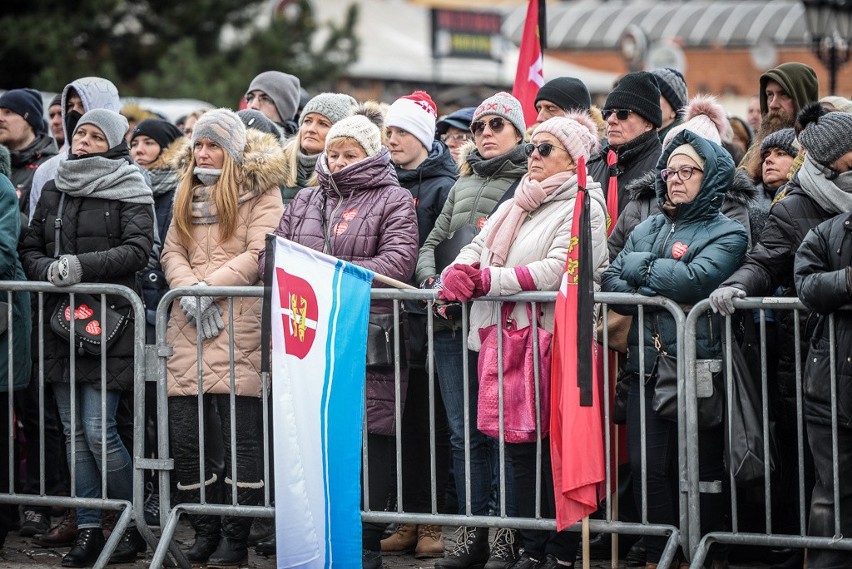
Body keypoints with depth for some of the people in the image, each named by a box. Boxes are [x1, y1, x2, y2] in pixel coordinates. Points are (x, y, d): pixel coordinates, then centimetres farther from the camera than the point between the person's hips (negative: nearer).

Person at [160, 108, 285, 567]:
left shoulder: (261, 193, 2)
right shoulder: (188, 194, 20)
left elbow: (258, 255, -8)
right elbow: (172, 251, 12)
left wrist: (208, 287, -13)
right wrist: (189, 290, -7)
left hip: (240, 322, -6)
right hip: (188, 324, 6)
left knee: (240, 435, -5)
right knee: (183, 434, 1)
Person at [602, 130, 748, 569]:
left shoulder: (727, 234, 2)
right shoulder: (647, 230, 17)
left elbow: (696, 279, -16)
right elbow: (610, 282, 6)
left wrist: (639, 268, -4)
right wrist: (662, 290, -10)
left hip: (699, 365, -4)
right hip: (647, 365, 4)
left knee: (700, 469, 0)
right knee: (648, 467, 1)